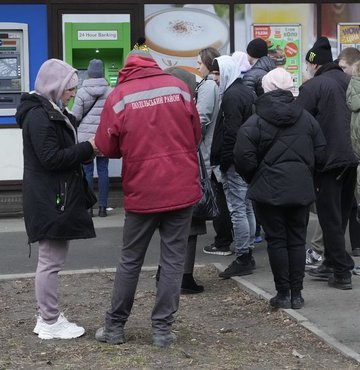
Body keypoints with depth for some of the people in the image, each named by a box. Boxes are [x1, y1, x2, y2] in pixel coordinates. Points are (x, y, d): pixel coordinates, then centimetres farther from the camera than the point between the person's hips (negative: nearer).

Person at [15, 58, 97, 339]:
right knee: (51, 260, -3)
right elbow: (51, 158, -21)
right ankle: (51, 323, 5)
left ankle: (47, 316, 24)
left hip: (55, 198, 11)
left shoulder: (52, 112, 16)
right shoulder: (39, 116, -16)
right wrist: (88, 148, -15)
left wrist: (85, 151, 2)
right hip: (49, 200, -11)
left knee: (51, 259, 15)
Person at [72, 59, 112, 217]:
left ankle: (88, 207, 5)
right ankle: (102, 207, 6)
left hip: (85, 136, -1)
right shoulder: (110, 92, -3)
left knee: (87, 170, 5)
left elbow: (76, 116, -5)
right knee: (103, 170, 6)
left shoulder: (82, 92, -6)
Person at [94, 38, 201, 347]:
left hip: (142, 192, -1)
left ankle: (115, 327, 21)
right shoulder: (179, 87, 0)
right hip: (182, 188, 1)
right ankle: (163, 329, 9)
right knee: (173, 258, 8)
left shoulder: (118, 97, -5)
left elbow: (107, 148, -1)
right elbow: (196, 135, 6)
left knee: (130, 260, 13)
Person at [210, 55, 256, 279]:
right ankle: (248, 255, 22)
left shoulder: (231, 96, -14)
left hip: (235, 162, -10)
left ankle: (242, 258, -4)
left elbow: (230, 132, -21)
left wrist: (224, 160, -16)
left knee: (237, 210, -7)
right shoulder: (248, 92, 16)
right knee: (247, 208, 14)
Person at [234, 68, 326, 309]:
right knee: (297, 240, 10)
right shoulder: (307, 119, 3)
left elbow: (244, 158, -14)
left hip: (270, 189, -3)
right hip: (301, 189, 3)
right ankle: (297, 294, 13)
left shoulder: (255, 122, -9)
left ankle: (283, 294, 7)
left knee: (277, 240, 5)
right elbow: (320, 153, 4)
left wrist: (253, 179, 4)